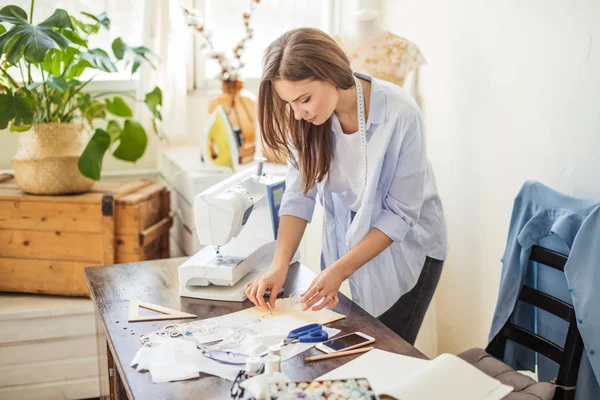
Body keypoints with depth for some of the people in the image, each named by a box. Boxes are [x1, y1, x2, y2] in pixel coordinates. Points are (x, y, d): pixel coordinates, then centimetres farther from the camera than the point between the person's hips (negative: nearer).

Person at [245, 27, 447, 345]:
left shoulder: (400, 114, -28)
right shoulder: (307, 119, -15)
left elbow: (401, 213, -22)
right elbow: (299, 194, -11)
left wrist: (340, 269, -25)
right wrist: (279, 266, -22)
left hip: (403, 246, -3)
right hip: (342, 243, 4)